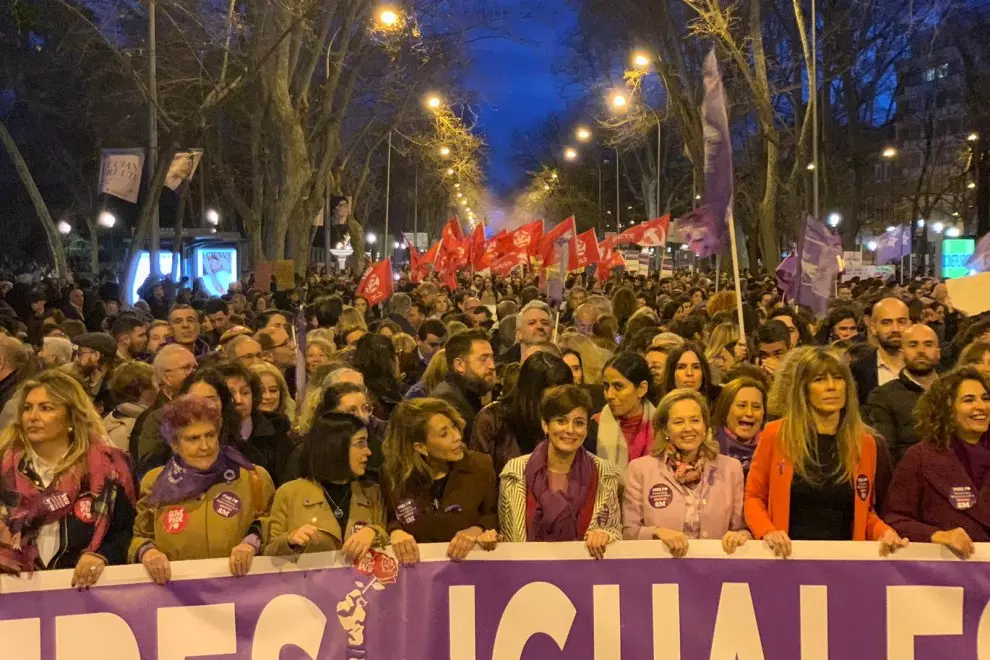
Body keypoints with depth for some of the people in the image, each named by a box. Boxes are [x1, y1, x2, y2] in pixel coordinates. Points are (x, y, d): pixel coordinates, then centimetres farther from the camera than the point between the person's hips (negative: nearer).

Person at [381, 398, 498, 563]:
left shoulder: (481, 465, -4)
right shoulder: (392, 474, -6)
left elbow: (496, 516, 4)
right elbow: (389, 519, 7)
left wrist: (476, 530, -14)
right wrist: (396, 532, -13)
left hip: (468, 562, 0)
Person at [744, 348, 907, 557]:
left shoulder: (864, 443, 8)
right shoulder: (775, 435, 0)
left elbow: (864, 511, 18)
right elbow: (754, 497, 6)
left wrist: (884, 532, -1)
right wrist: (767, 532, -11)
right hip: (787, 554, -3)